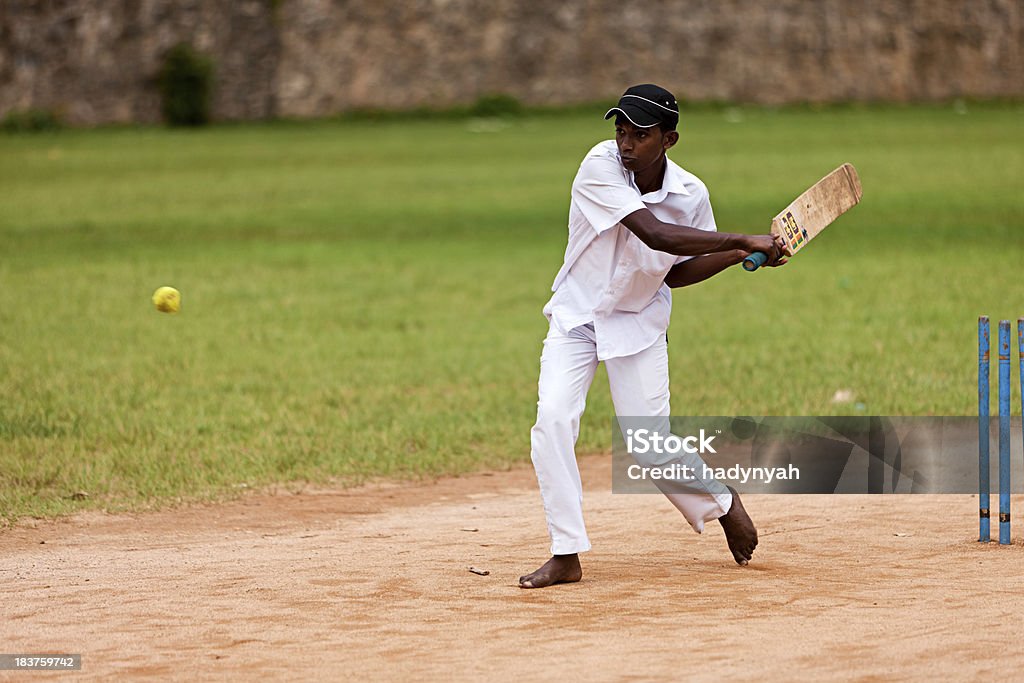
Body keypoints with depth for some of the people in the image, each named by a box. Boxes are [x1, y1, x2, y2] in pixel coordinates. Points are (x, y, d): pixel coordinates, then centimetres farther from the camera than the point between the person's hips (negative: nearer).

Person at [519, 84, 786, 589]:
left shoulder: (690, 194, -12)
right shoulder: (599, 168, -23)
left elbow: (674, 272, 2)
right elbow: (654, 233, -35)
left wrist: (741, 255, -11)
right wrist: (743, 239, -35)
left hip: (639, 320, 1)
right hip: (577, 315, -1)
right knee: (552, 417, -19)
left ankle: (719, 502, 28)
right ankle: (566, 556, -10)